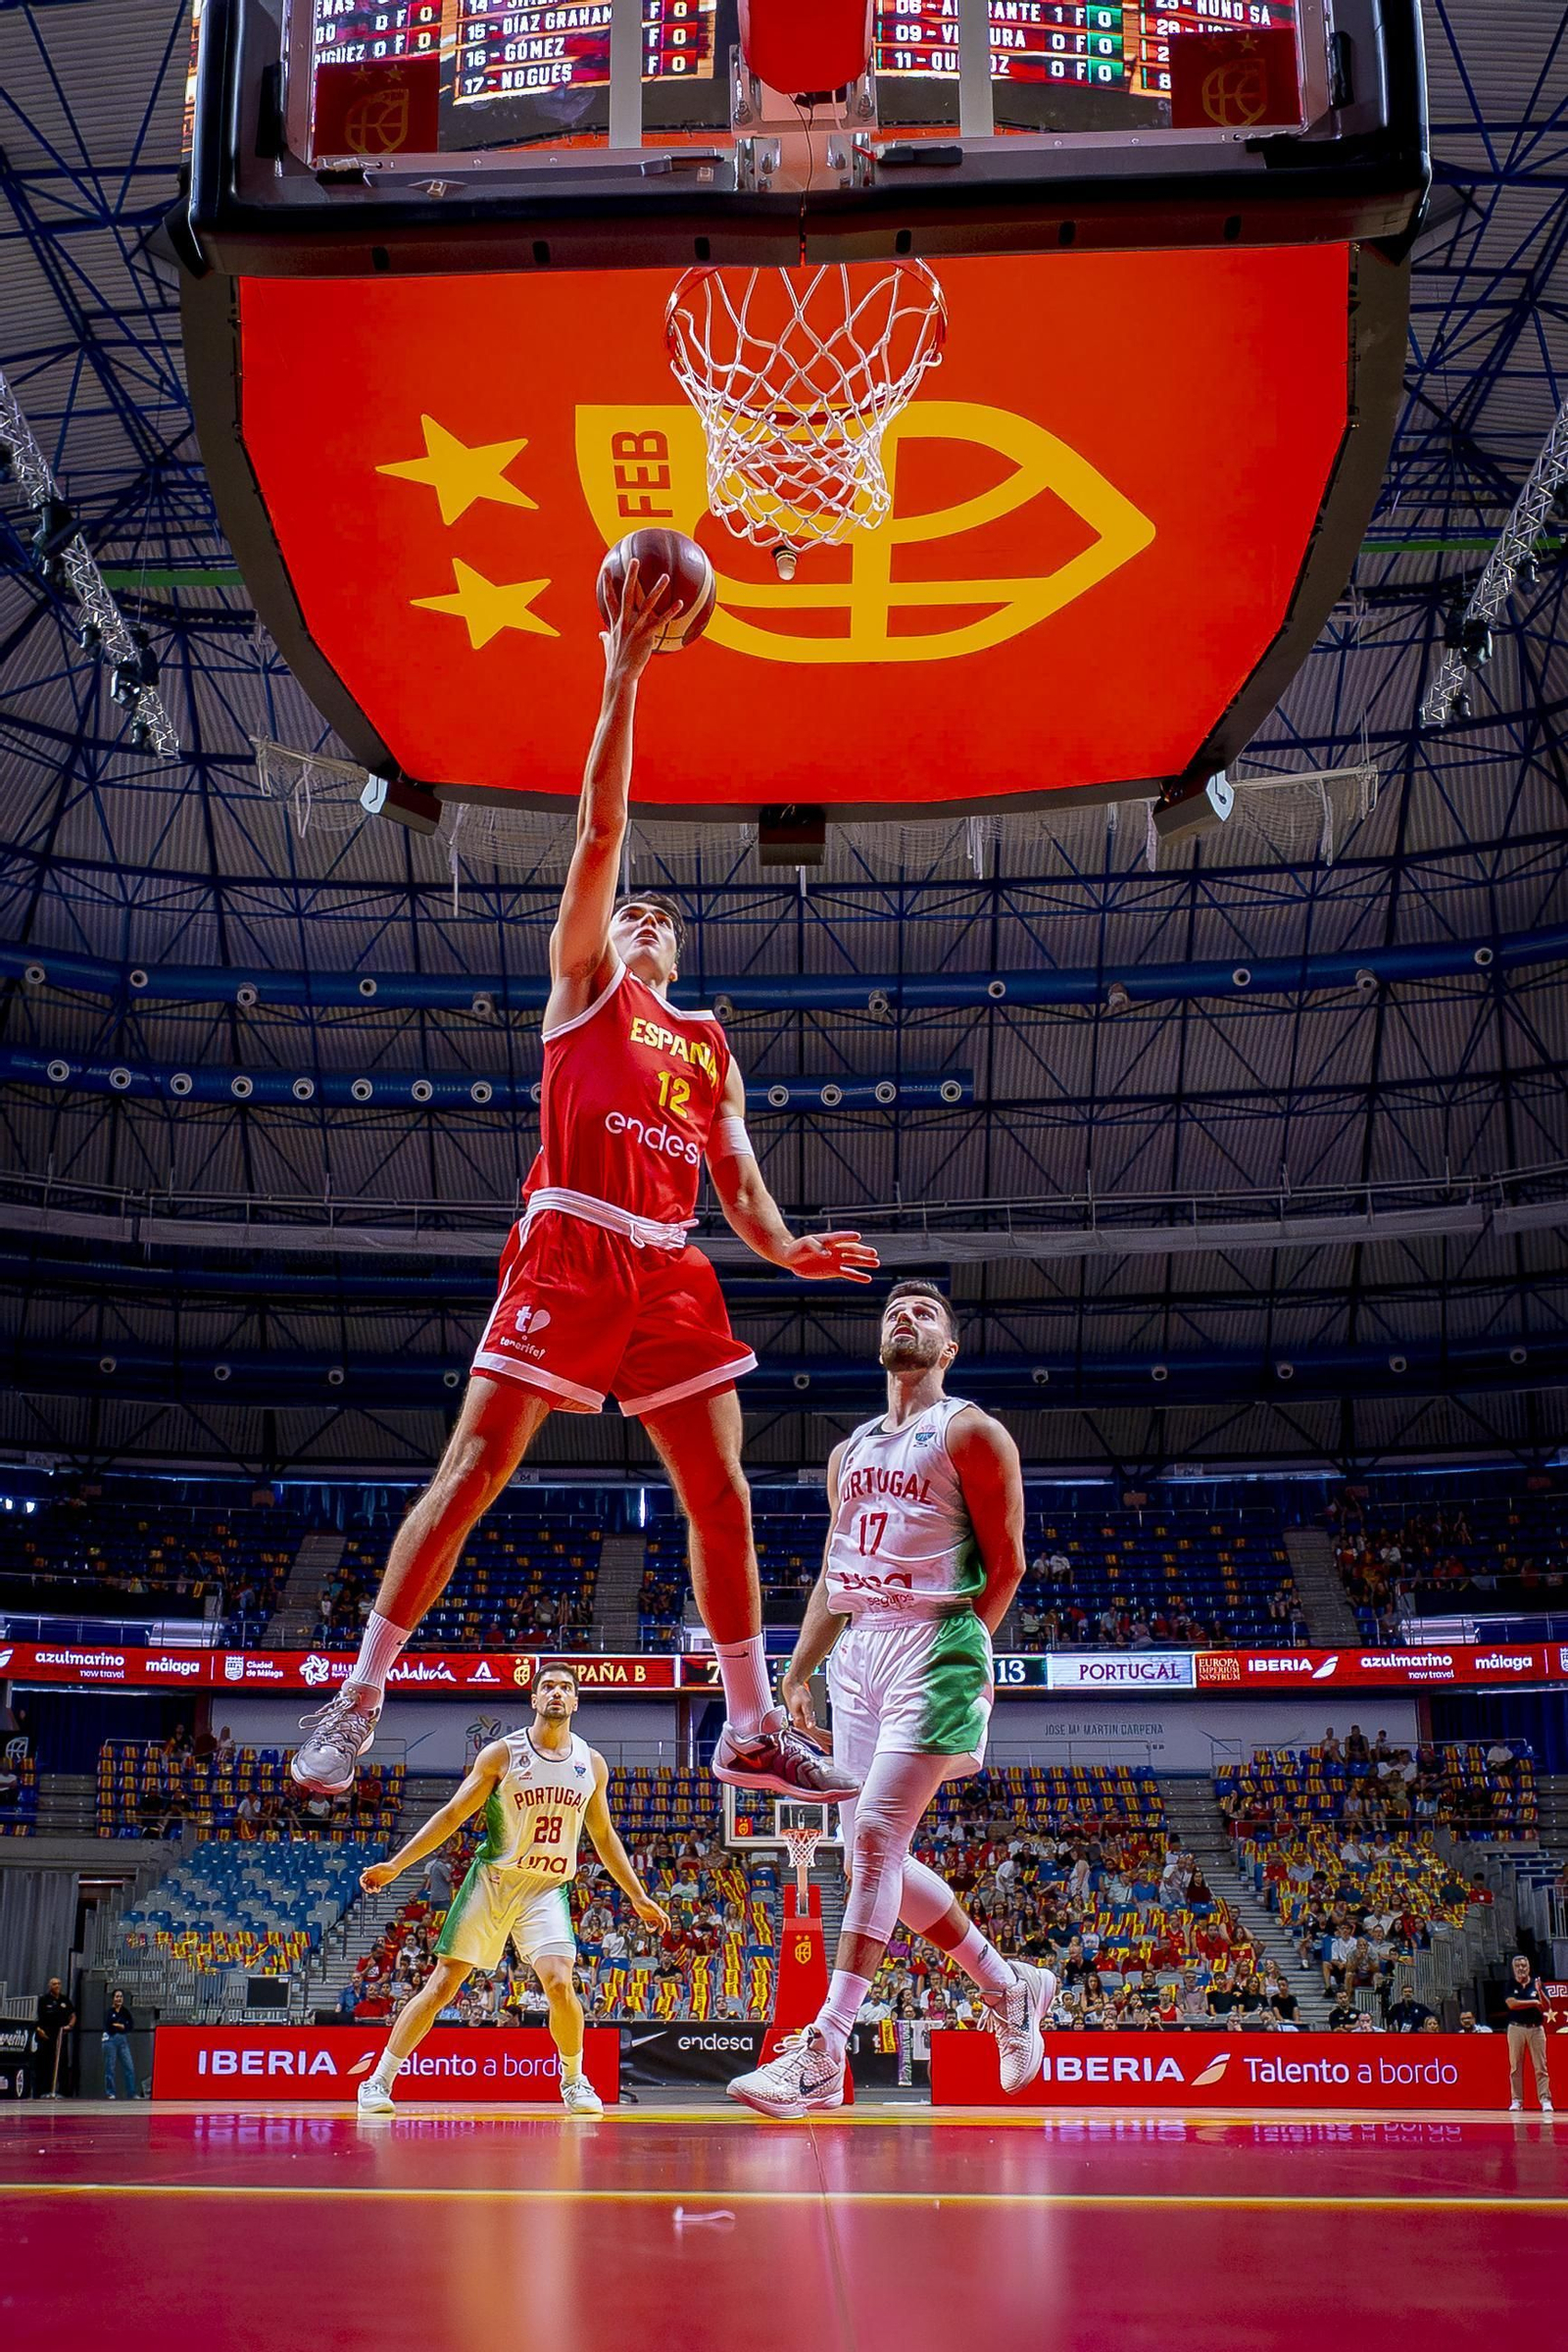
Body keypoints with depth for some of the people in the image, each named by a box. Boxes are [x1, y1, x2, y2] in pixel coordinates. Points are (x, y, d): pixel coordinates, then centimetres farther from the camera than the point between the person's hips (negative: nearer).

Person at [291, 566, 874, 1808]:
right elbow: (600, 832, 6)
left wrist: (785, 1245, -3)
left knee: (722, 1494, 0)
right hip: (571, 1245, -4)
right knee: (473, 1469, -8)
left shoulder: (708, 1043, 25)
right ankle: (357, 1697, 1)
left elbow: (736, 1172, 18)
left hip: (671, 1267, 5)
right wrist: (623, 676, 2)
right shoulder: (581, 983, 14)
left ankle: (755, 1728, 8)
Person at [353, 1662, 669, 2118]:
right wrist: (395, 1865, -7)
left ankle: (574, 2081, 7)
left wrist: (638, 1897, 17)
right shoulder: (502, 1753, -4)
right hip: (491, 1880, -1)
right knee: (442, 1984, -3)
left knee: (559, 1981, -17)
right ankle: (379, 2081, 10)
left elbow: (604, 1836, 17)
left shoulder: (592, 1764, 5)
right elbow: (452, 1815, -1)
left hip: (547, 1890, 1)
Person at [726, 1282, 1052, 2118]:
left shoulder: (970, 1433, 0)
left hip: (930, 1644, -8)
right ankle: (1009, 1988, 23)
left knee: (876, 1838, -15)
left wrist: (960, 1647, -7)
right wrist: (799, 1671, 13)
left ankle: (821, 2058, -15)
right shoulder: (850, 1452, 20)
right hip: (856, 1650, 8)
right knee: (875, 1854, 7)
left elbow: (1005, 1560, -2)